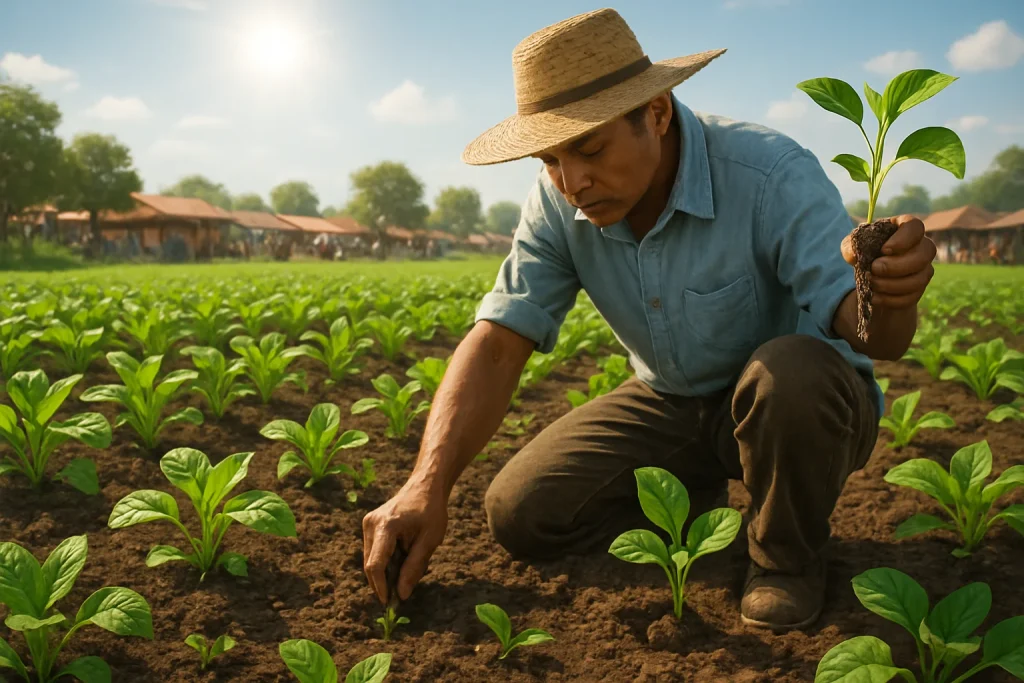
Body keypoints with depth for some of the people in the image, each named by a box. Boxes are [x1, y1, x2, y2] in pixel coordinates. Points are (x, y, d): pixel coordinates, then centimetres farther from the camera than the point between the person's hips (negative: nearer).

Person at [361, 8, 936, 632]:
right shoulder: (558, 205, -14)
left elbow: (874, 336, -31)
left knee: (789, 371, -39)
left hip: (802, 403, -3)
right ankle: (696, 501, 14)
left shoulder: (772, 176, -28)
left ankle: (790, 553, -8)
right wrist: (428, 485, -31)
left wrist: (892, 295, -58)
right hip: (672, 406, 4)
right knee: (518, 514, -10)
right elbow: (498, 342, -19)